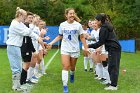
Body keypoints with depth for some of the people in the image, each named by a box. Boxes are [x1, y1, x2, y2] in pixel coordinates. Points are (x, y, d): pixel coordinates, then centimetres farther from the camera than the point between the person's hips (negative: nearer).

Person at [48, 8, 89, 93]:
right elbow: (60, 36, 8)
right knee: (65, 66, -13)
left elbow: (82, 37, 0)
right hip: (65, 49, 0)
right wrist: (51, 43, -1)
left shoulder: (78, 25, -7)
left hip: (75, 49, 0)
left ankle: (72, 74, 51)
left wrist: (86, 48, -4)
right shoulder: (62, 25, -3)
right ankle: (65, 86, -10)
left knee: (72, 67, 13)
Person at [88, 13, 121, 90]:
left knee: (112, 67, -6)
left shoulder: (103, 29, -13)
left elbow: (101, 42, -13)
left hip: (113, 49, -10)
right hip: (116, 48, 10)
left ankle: (113, 85, -4)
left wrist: (90, 46, -10)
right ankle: (114, 83, 20)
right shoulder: (108, 26, 16)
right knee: (114, 67, 13)